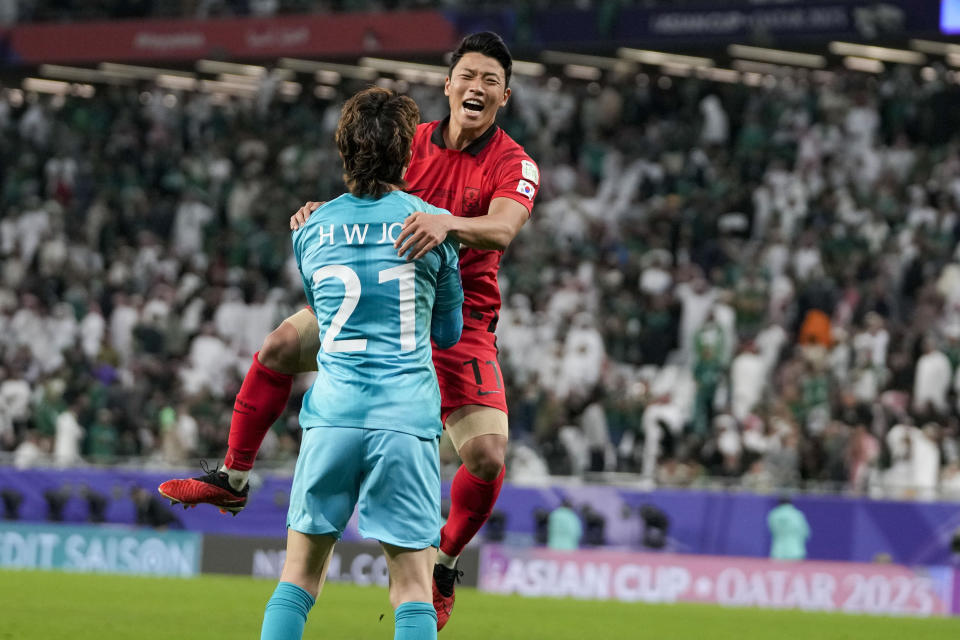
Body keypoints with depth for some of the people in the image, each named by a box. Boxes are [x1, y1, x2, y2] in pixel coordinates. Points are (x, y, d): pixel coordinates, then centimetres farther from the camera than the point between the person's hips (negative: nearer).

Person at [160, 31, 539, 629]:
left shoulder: (515, 165, -9)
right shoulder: (413, 142, 2)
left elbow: (502, 228, -29)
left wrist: (447, 224, -50)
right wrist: (319, 213, -20)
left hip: (460, 320, -3)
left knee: (487, 456, -17)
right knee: (281, 346, -17)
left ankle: (444, 563, 11)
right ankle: (233, 478, -1)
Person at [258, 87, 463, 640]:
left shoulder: (312, 230, 8)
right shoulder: (434, 225, 1)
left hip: (332, 415, 2)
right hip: (407, 418, -2)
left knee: (300, 574, 12)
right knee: (413, 590, -2)